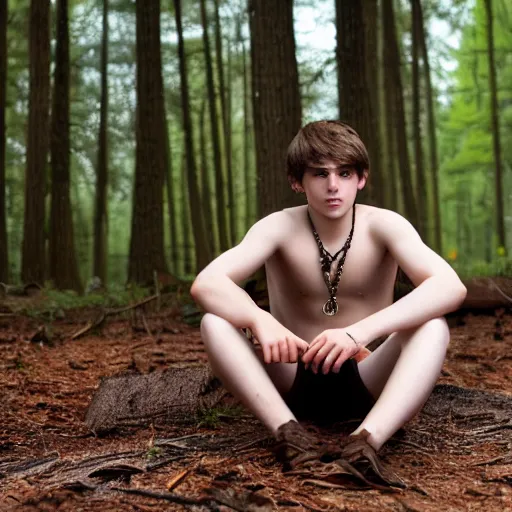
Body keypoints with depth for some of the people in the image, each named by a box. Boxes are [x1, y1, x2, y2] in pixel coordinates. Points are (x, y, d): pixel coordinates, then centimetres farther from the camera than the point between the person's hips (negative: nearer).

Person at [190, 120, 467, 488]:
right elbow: (206, 284, -25)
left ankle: (366, 442, -44)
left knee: (433, 327, -29)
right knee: (214, 321, -24)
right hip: (292, 383, 1)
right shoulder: (279, 228, -11)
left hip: (365, 383, 0)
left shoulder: (384, 226, -13)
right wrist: (260, 320, -46)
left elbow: (451, 287, -31)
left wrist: (362, 331, -44)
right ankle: (289, 432, -36)